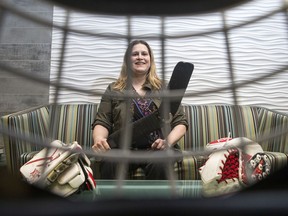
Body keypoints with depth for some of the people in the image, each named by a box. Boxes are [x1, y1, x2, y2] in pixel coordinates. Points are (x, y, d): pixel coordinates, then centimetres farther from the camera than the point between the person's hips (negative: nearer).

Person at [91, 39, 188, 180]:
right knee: (109, 164, -35)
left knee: (159, 164, -35)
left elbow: (180, 122, 11)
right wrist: (99, 140, -14)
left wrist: (168, 142, -10)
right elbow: (101, 122, 10)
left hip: (156, 148, 1)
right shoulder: (113, 89, 16)